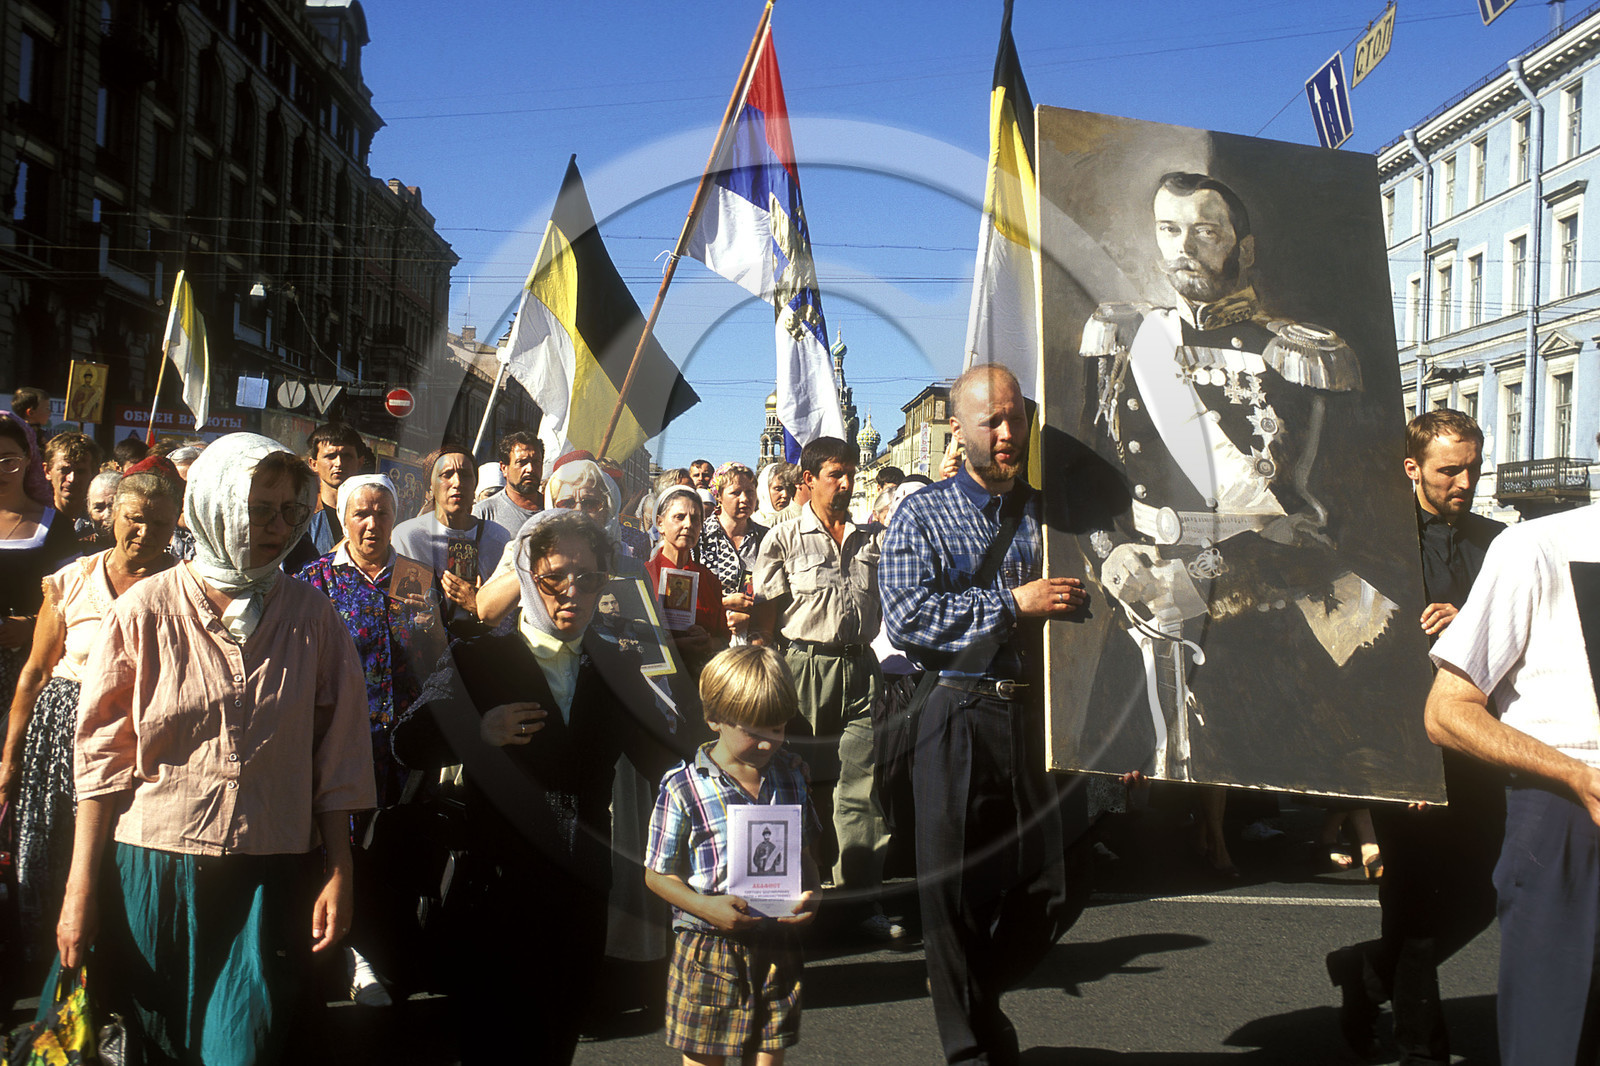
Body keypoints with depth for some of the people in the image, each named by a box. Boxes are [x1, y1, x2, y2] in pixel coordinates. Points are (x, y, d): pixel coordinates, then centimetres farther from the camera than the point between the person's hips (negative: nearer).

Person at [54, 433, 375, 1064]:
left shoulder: (312, 615, 1)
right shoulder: (144, 611, -3)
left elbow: (336, 753, 4)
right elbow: (102, 752, 0)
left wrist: (338, 874, 2)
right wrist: (81, 888, 0)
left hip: (272, 875, 1)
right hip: (157, 869, 0)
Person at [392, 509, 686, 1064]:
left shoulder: (617, 670, 9)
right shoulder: (476, 660, 0)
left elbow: (665, 760, 5)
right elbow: (409, 744, -4)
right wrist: (479, 733, -21)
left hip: (581, 894, 3)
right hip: (497, 888, -3)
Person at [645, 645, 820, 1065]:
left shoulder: (790, 773, 4)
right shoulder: (683, 787, -11)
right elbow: (658, 874, -5)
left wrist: (809, 894, -5)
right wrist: (707, 907, -19)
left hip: (778, 947, 4)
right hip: (710, 949, -3)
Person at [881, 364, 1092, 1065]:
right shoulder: (923, 515, 2)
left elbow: (1085, 614, 18)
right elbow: (905, 615, -13)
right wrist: (1012, 604, -17)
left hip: (1043, 714, 4)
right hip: (962, 718, -3)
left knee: (1060, 886, 7)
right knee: (955, 888, 2)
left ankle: (978, 988, 35)